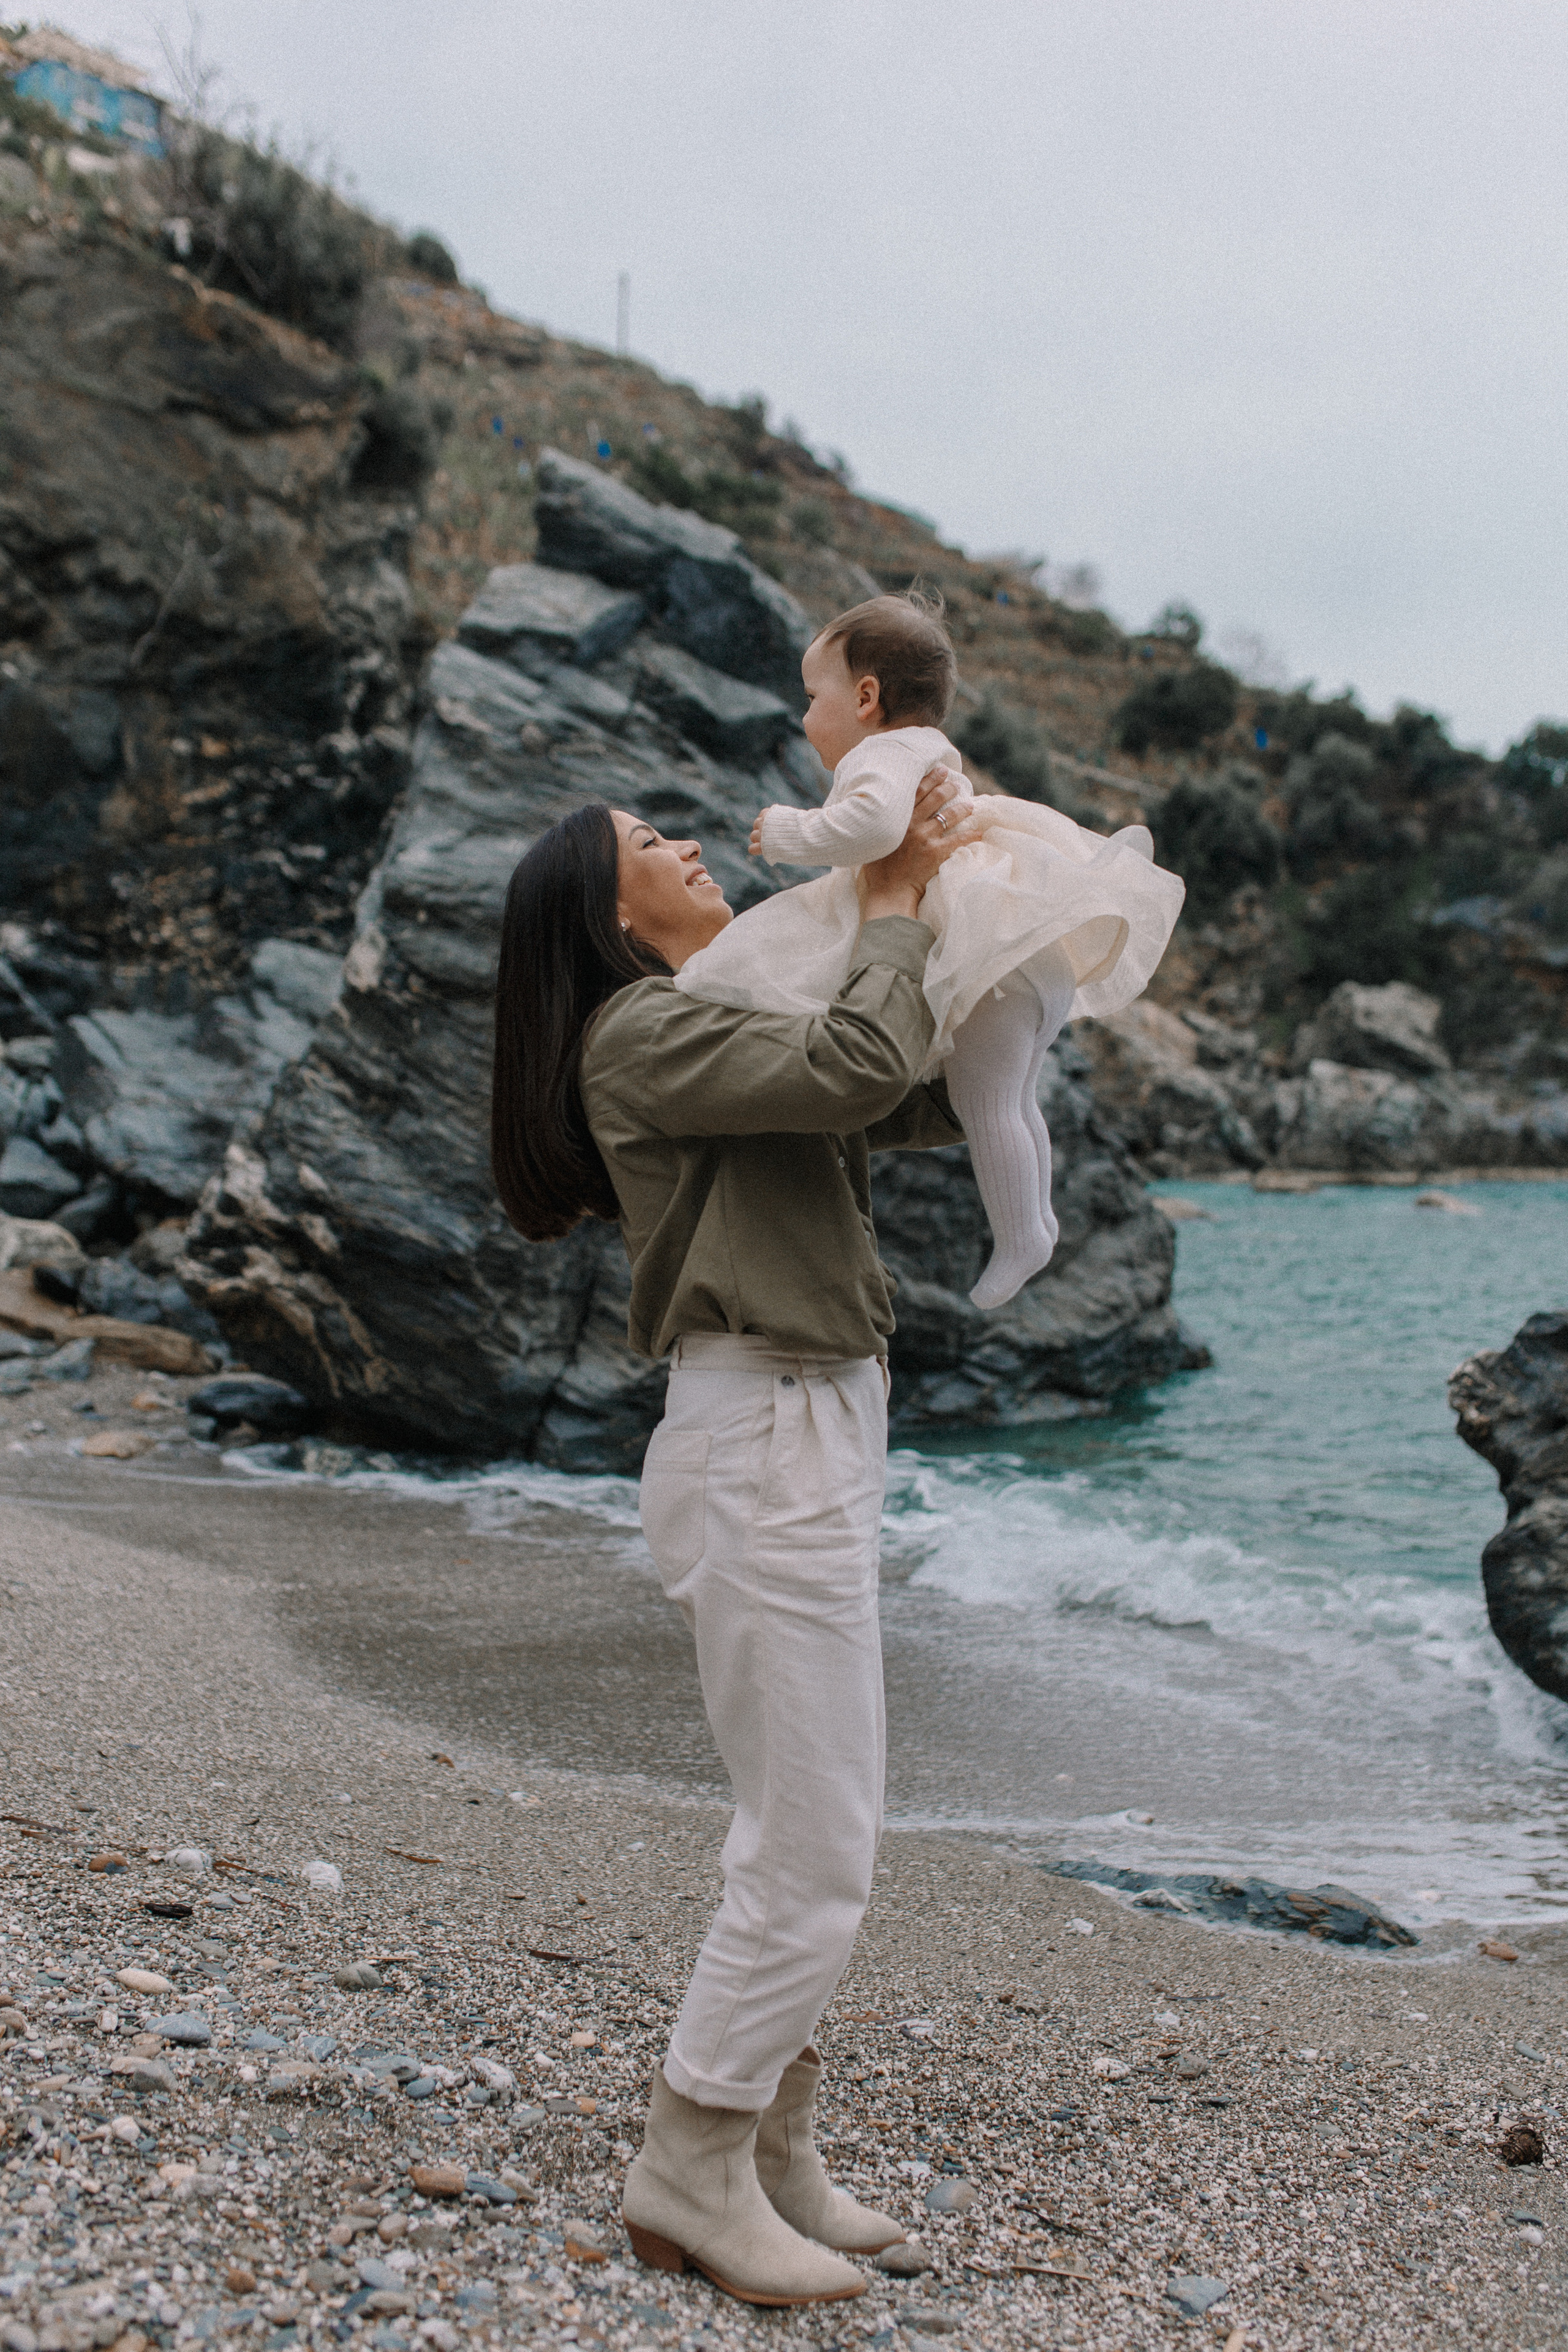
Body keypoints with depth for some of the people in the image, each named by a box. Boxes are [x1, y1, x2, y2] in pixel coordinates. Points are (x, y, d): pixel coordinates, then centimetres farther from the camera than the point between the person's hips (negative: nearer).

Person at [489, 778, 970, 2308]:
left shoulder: (725, 1028, 20)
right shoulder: (641, 1034, -8)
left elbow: (925, 1102, 19)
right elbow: (859, 1066, -22)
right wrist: (894, 902, -6)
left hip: (812, 1446, 10)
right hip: (764, 1449, -10)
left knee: (810, 1837, 14)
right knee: (809, 1852, -5)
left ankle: (768, 2154, 25)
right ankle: (691, 2177, 9)